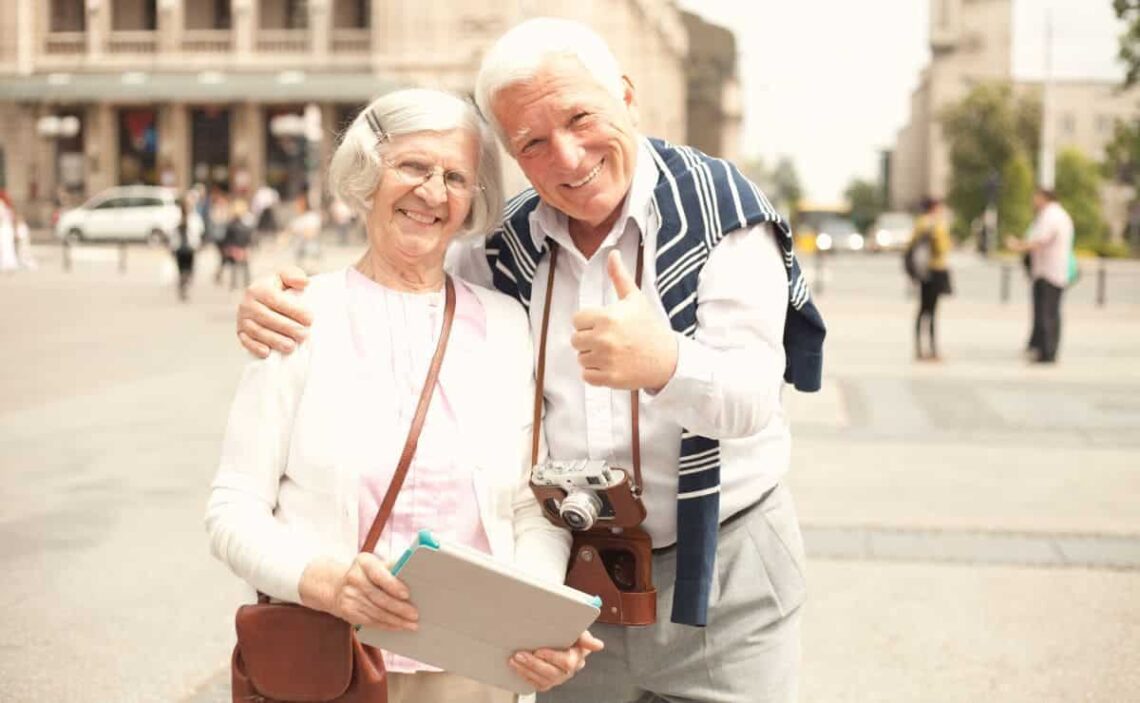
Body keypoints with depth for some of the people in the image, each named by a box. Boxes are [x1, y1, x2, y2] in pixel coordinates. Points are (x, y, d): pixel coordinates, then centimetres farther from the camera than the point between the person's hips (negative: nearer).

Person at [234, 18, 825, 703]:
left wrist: (666, 363, -46)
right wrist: (274, 300, -11)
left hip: (723, 580, -3)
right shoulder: (515, 245, -1)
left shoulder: (720, 208, -12)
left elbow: (753, 395, -23)